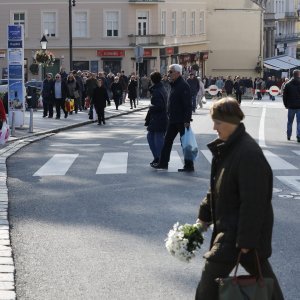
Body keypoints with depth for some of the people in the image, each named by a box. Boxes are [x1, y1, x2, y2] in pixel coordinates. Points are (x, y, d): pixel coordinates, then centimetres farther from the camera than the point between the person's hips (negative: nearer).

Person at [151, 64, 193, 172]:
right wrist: (170, 115, 15)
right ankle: (163, 163, 22)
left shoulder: (183, 86, -18)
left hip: (181, 121, -10)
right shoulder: (174, 85, 12)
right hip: (173, 120, 10)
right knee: (167, 141, 14)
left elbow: (188, 105, -22)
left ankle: (189, 166, 7)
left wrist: (187, 120, -25)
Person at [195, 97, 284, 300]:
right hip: (227, 225, 9)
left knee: (211, 277, -6)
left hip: (243, 228, -9)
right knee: (261, 274, 19)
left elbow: (252, 202, -24)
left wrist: (246, 239, -23)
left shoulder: (249, 154, -24)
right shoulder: (225, 148, 7)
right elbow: (216, 188, 19)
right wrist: (205, 215, 20)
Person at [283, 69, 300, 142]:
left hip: (291, 107, 2)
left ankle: (288, 135, 21)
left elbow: (284, 96, 3)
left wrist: (286, 105, 11)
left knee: (290, 122, 16)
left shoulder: (287, 84, 1)